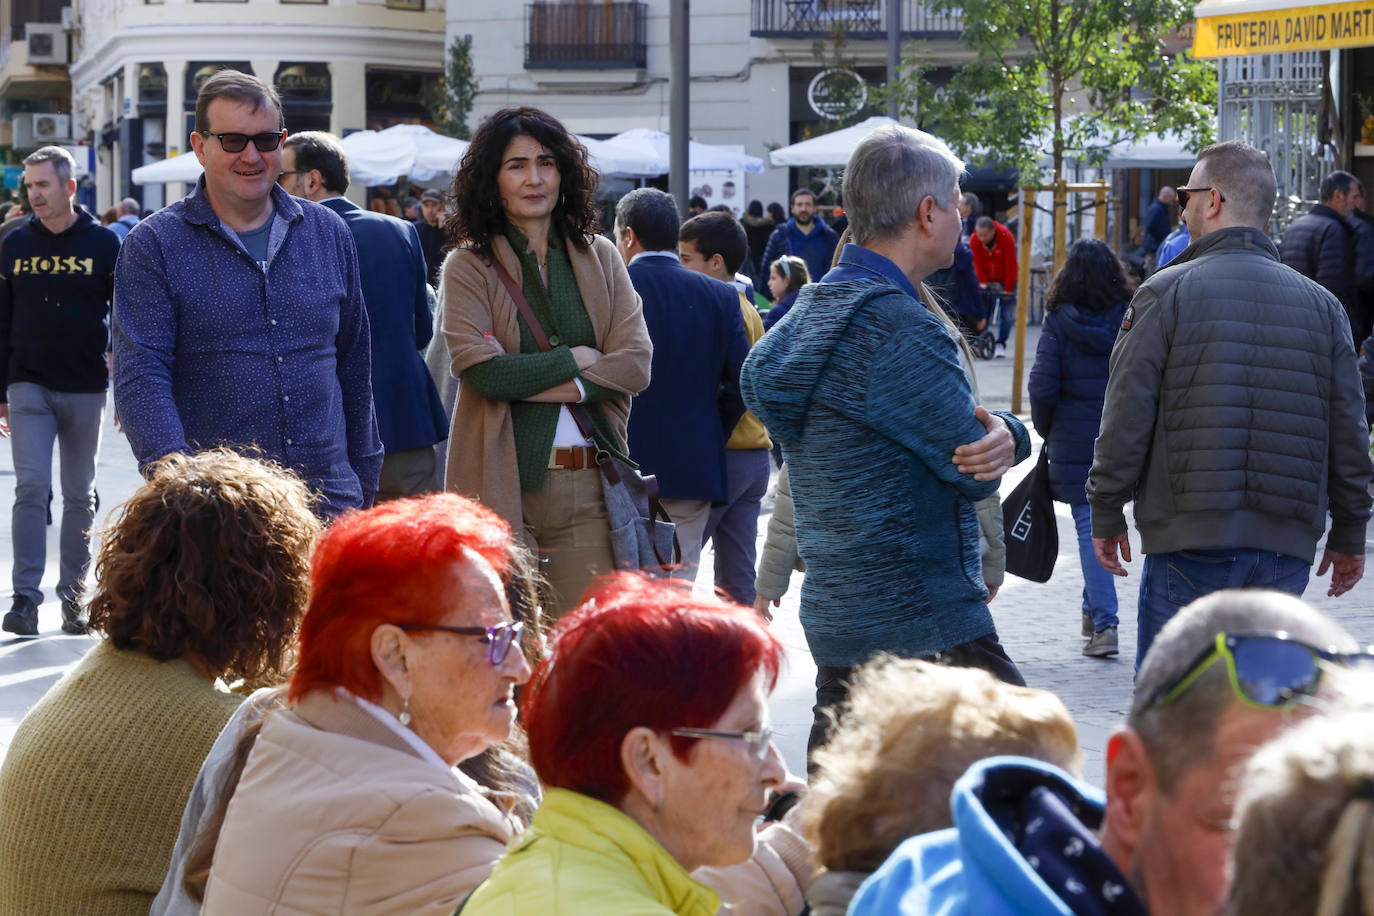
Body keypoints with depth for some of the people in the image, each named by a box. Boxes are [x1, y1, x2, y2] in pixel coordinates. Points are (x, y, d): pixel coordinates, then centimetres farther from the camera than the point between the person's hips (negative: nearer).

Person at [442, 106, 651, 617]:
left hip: (588, 484, 3)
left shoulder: (600, 258, 13)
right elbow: (481, 369, -11)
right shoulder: (469, 266, 3)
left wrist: (532, 380, -7)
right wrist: (576, 359, -4)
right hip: (504, 483, -3)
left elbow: (637, 363, 2)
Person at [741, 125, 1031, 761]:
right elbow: (976, 472, -13)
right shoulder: (897, 328, -18)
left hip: (832, 621, 10)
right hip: (925, 628, -10)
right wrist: (1005, 435, 9)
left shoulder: (808, 309, 13)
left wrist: (1002, 434, -7)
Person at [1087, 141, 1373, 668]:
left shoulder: (1167, 293, -3)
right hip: (1289, 548, 4)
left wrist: (1106, 514, 5)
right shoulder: (1322, 305, 10)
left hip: (1191, 542, -4)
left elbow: (1127, 418, -5)